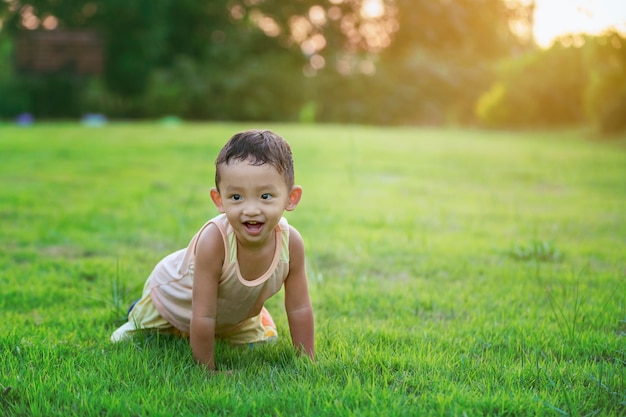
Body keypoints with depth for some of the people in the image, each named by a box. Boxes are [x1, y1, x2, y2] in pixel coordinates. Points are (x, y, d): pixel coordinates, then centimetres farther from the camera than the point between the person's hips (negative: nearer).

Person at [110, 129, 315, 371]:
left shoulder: (291, 242, -33)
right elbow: (203, 317, -37)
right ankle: (139, 314, 37)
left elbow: (300, 309, -19)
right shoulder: (214, 240, -45)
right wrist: (207, 371, -31)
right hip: (173, 295, -4)